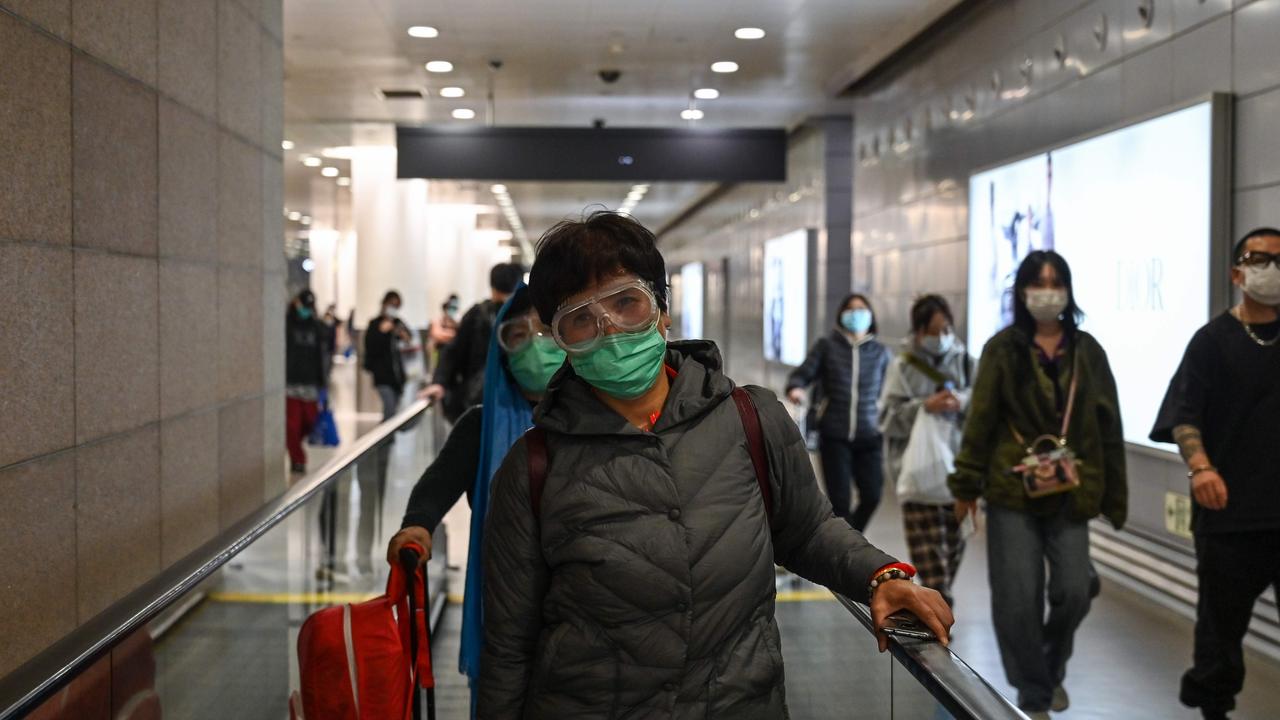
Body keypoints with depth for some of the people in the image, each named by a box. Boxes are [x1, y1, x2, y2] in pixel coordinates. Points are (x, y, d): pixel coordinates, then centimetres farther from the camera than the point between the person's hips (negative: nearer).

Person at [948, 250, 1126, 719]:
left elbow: (1109, 427, 9)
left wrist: (1115, 495, 8)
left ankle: (1052, 669, 30)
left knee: (1074, 592, 0)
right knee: (1018, 598, -2)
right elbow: (980, 420, -1)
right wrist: (966, 485, -4)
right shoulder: (1003, 349, 0)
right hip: (1012, 491, -2)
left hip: (1070, 493, 2)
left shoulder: (1087, 351, 6)